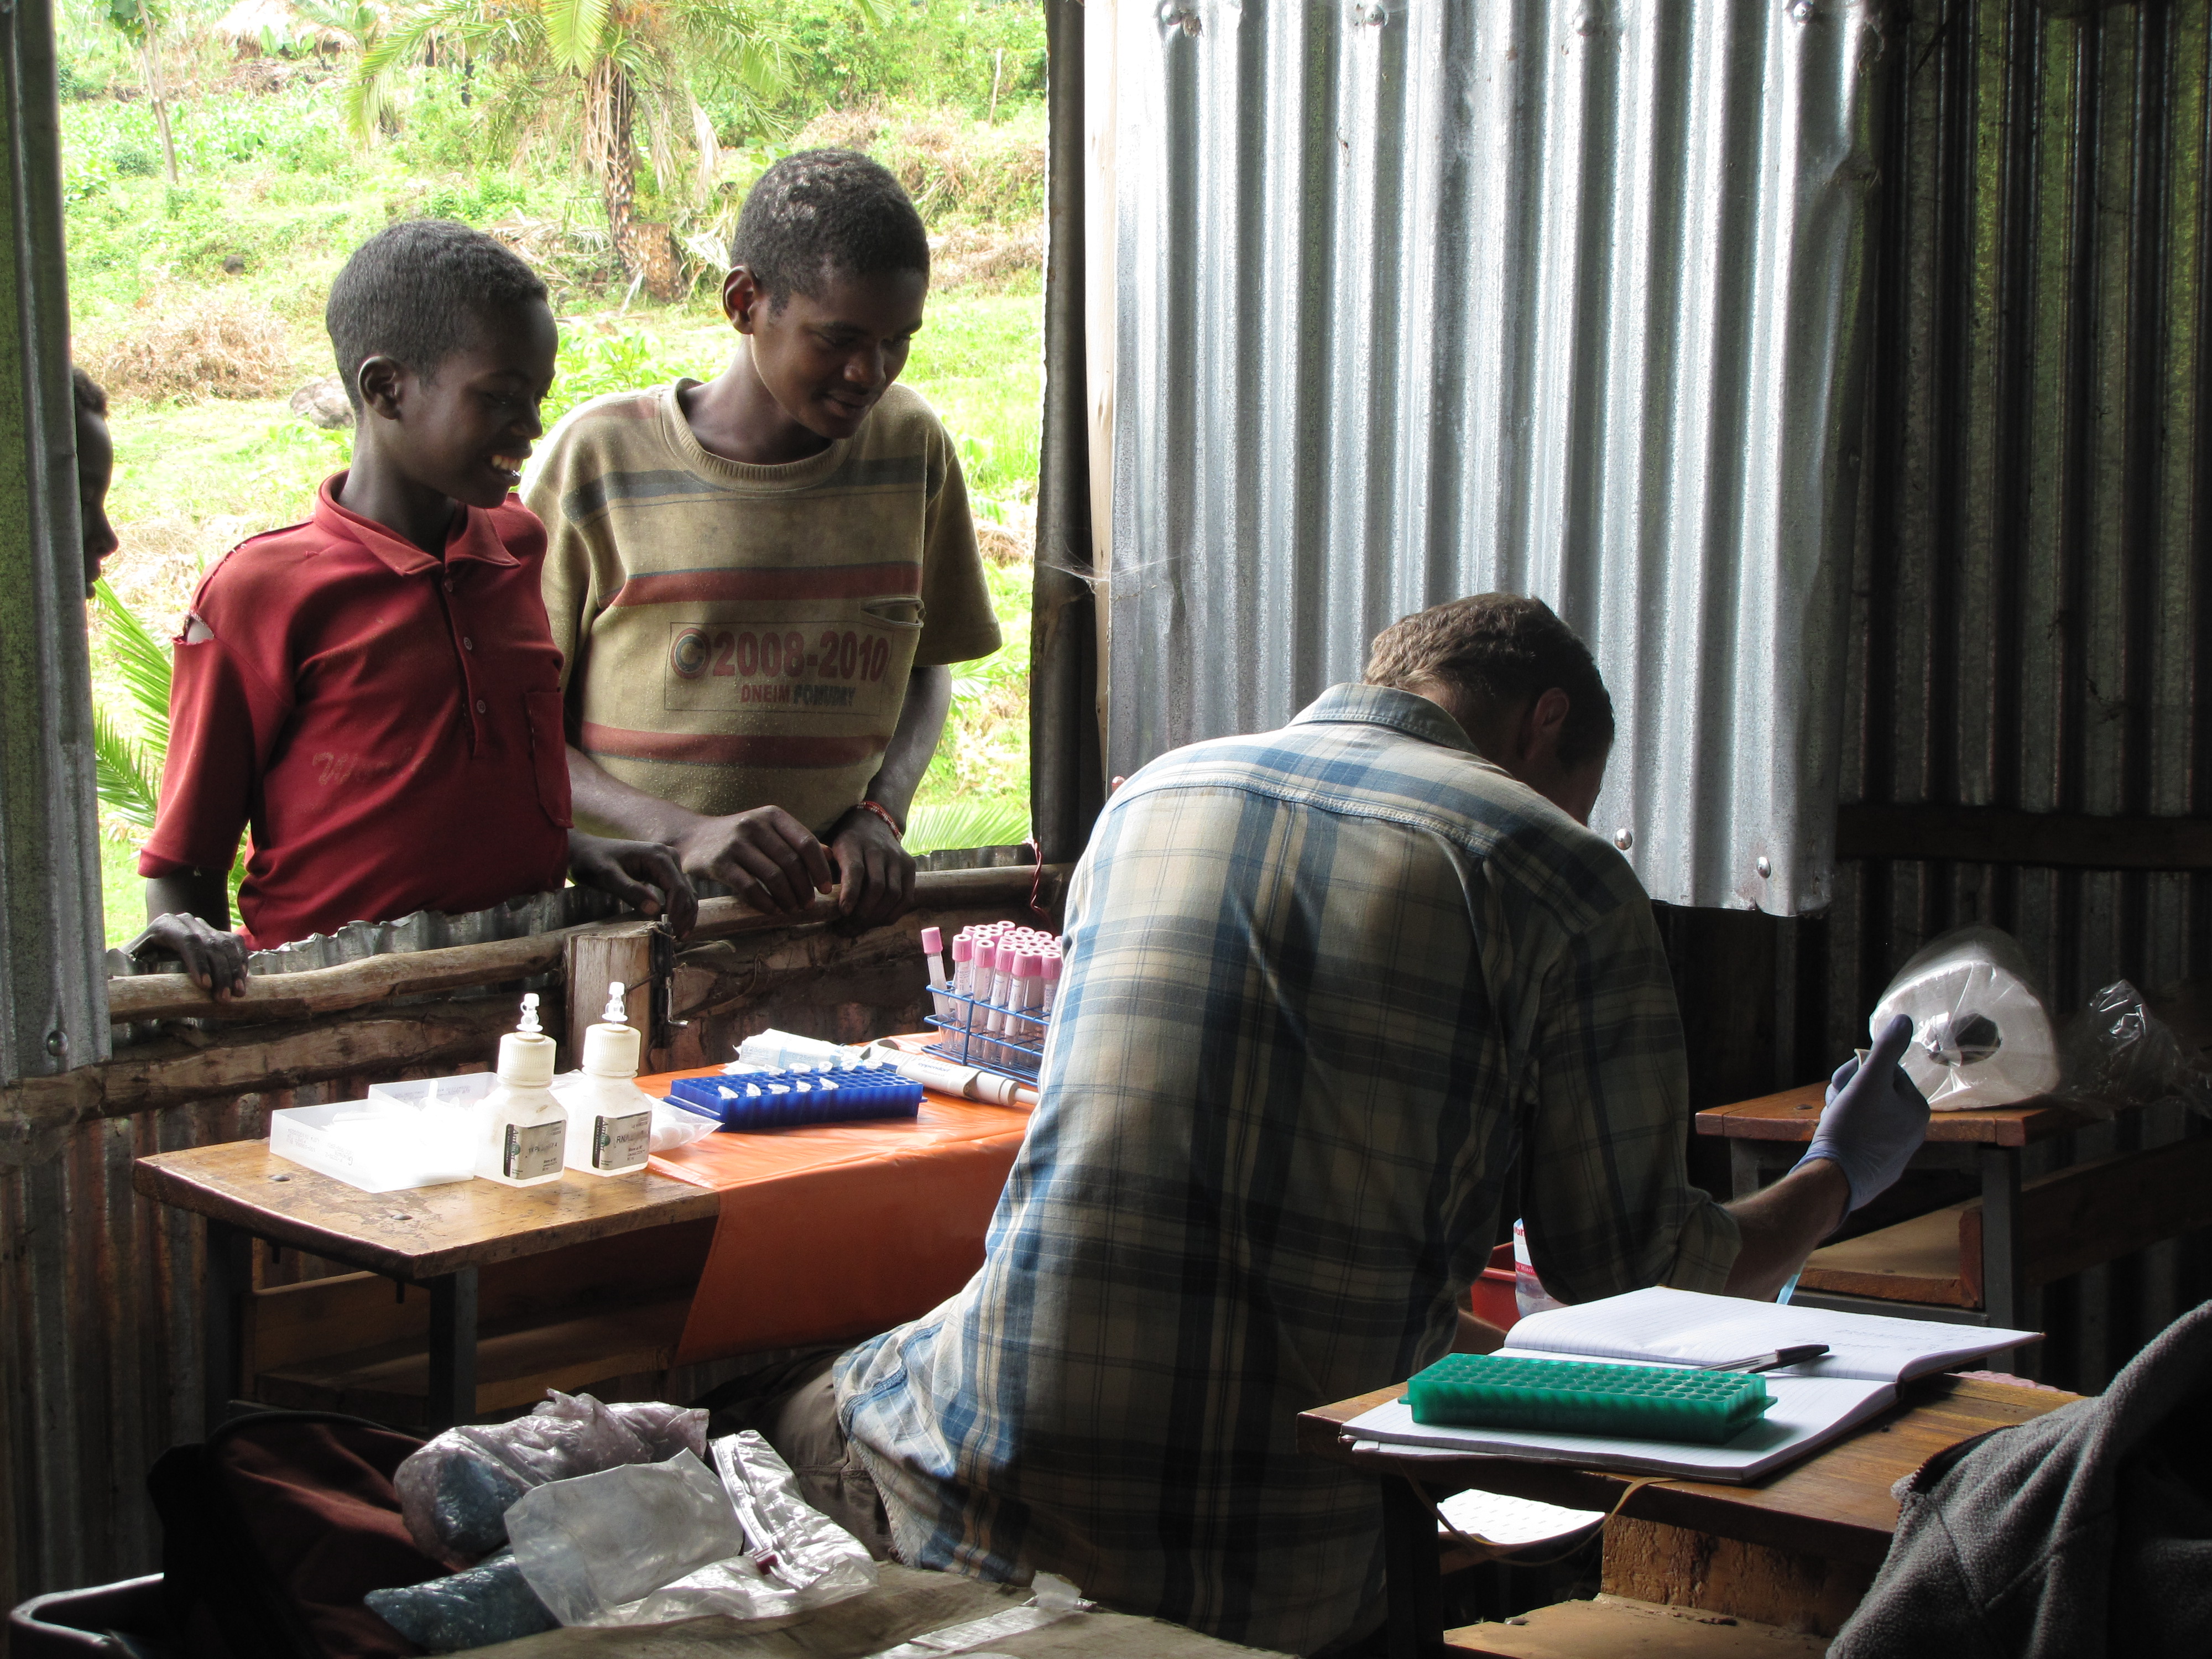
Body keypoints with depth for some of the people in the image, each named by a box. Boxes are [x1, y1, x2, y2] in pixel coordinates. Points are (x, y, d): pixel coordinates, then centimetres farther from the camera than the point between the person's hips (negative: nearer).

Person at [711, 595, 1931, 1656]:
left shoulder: (1149, 794, 15)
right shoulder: (1563, 878, 0)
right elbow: (1625, 1276, 3)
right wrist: (1839, 1178, 22)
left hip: (987, 1503, 4)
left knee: (795, 1410, 30)